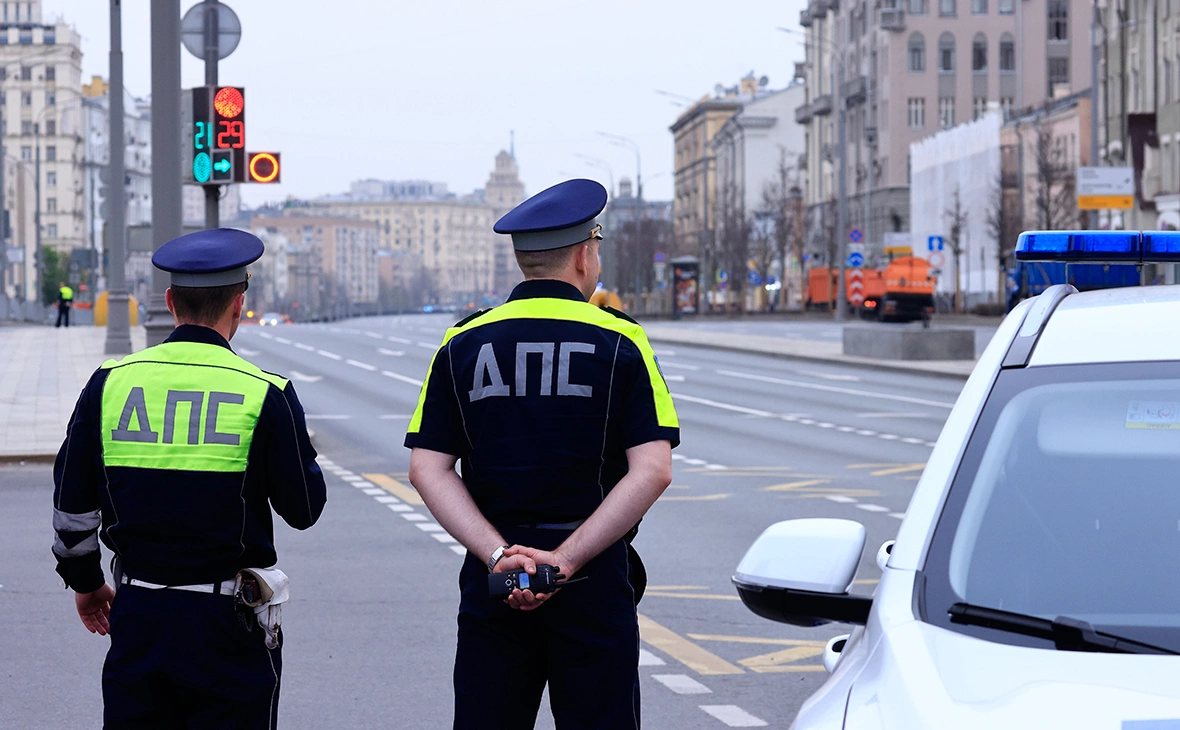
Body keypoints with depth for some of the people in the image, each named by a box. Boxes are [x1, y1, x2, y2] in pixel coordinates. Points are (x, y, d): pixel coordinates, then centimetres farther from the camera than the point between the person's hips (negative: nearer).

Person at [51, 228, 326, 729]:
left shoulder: (110, 383, 0)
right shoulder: (266, 395, -10)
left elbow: (72, 501, 6)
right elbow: (304, 509, -2)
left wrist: (84, 580, 22)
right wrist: (295, 442, 16)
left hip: (136, 614, 3)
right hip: (229, 623, -3)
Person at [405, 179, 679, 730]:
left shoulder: (463, 344, 5)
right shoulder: (620, 341, -2)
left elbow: (427, 469, -3)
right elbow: (652, 470, -12)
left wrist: (498, 554, -10)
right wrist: (565, 559, -14)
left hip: (493, 578, 2)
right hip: (595, 581, -2)